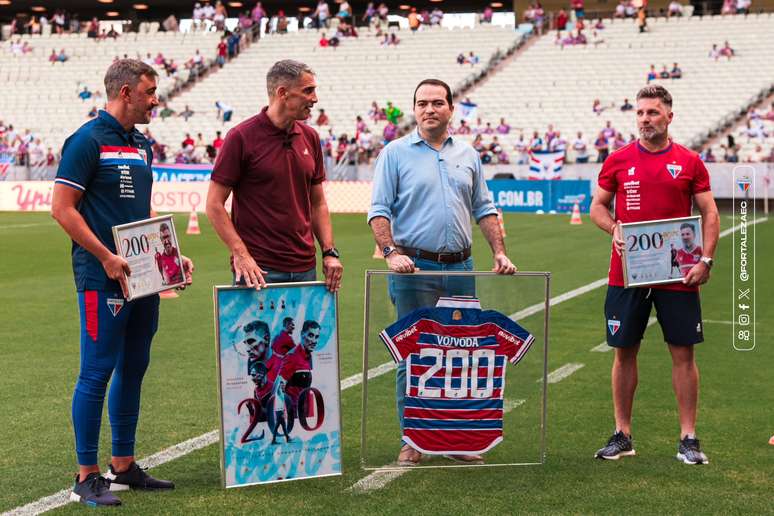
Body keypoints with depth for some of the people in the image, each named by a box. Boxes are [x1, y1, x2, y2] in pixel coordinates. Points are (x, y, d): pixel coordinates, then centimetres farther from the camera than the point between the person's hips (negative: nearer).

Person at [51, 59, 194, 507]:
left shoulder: (142, 144, 15)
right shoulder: (88, 141, -10)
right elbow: (63, 208, -14)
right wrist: (106, 257, -19)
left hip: (143, 275, 9)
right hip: (104, 279, -9)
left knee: (133, 370, 13)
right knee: (97, 373, -4)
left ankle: (124, 466, 23)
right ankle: (87, 477, 2)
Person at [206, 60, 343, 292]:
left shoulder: (310, 137, 10)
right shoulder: (241, 137, -8)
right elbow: (214, 204, -8)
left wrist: (330, 252, 5)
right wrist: (241, 255, -16)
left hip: (305, 268, 6)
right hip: (259, 270, -5)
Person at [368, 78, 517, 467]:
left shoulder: (468, 156, 14)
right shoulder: (395, 154, 1)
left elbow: (484, 209, 17)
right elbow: (379, 211, -4)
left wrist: (499, 253, 6)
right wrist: (391, 253, -18)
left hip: (460, 268, 4)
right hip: (414, 268, -4)